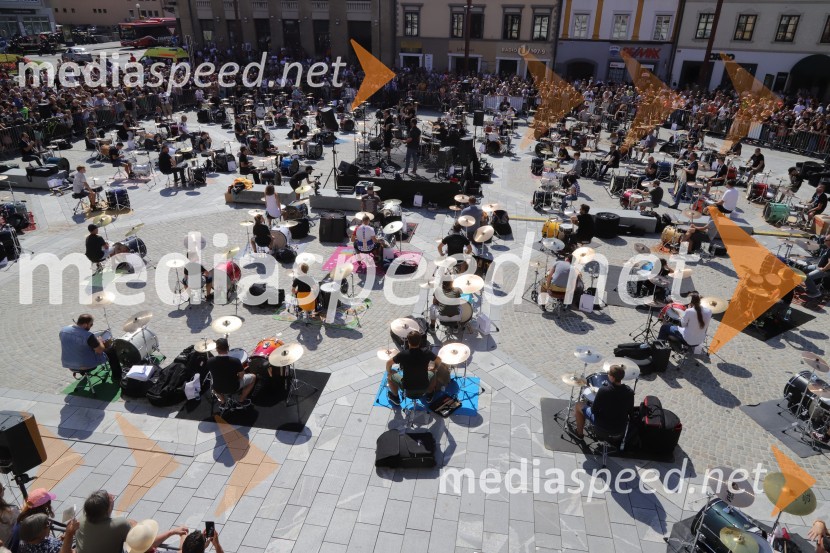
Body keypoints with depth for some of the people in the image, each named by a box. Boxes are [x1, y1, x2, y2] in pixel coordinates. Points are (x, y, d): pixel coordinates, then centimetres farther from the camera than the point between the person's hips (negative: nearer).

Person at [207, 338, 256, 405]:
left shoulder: (210, 361, -21)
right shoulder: (235, 361, -29)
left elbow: (212, 375, -1)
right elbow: (241, 376, -15)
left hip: (218, 389, 3)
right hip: (234, 388, -3)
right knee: (253, 377, 19)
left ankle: (223, 401, 35)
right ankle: (241, 400, 23)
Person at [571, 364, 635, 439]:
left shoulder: (603, 390, -29)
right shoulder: (630, 392, -16)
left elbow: (594, 410, -17)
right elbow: (630, 412, -1)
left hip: (603, 426, -4)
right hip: (621, 428, 4)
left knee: (578, 405, 16)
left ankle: (579, 433, 31)